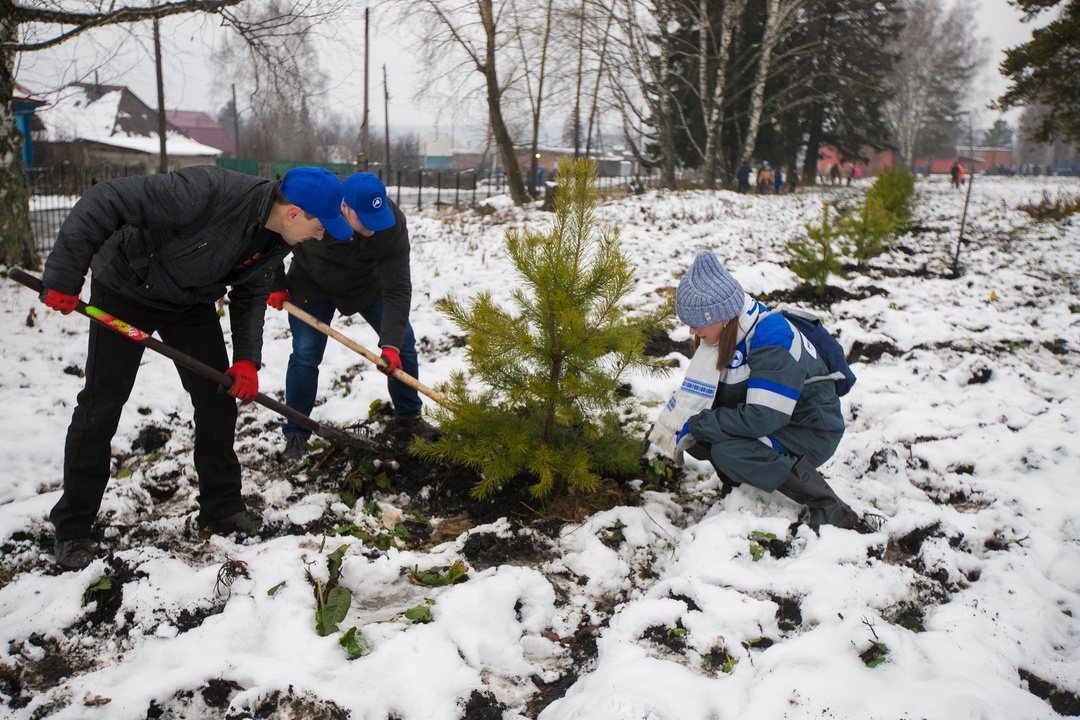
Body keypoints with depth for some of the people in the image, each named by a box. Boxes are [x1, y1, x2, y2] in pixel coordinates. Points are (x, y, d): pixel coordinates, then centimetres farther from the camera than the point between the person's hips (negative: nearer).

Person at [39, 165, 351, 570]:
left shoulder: (277, 238, -15)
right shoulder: (207, 193, -38)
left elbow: (250, 295, -2)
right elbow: (104, 201, -33)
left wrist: (247, 359, -15)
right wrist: (64, 276, -29)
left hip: (192, 302, 6)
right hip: (124, 290, -6)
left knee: (218, 397, 1)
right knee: (101, 405, -1)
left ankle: (221, 506, 17)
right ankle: (72, 527, 14)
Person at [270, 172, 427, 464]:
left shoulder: (393, 223, -34)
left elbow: (397, 289, -32)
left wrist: (391, 343, -38)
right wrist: (276, 285, -10)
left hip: (367, 283, 2)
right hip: (312, 284, -1)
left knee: (403, 343, -2)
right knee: (305, 355, -8)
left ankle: (408, 416, 20)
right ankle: (295, 435, 8)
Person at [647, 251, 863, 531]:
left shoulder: (772, 339, -29)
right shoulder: (724, 331, -4)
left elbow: (763, 418, -34)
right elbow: (696, 390, -2)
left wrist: (692, 425, -27)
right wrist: (663, 434, -15)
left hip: (809, 431, -8)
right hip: (766, 421, 8)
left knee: (729, 453, -32)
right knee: (693, 427, -12)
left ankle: (831, 510, -19)